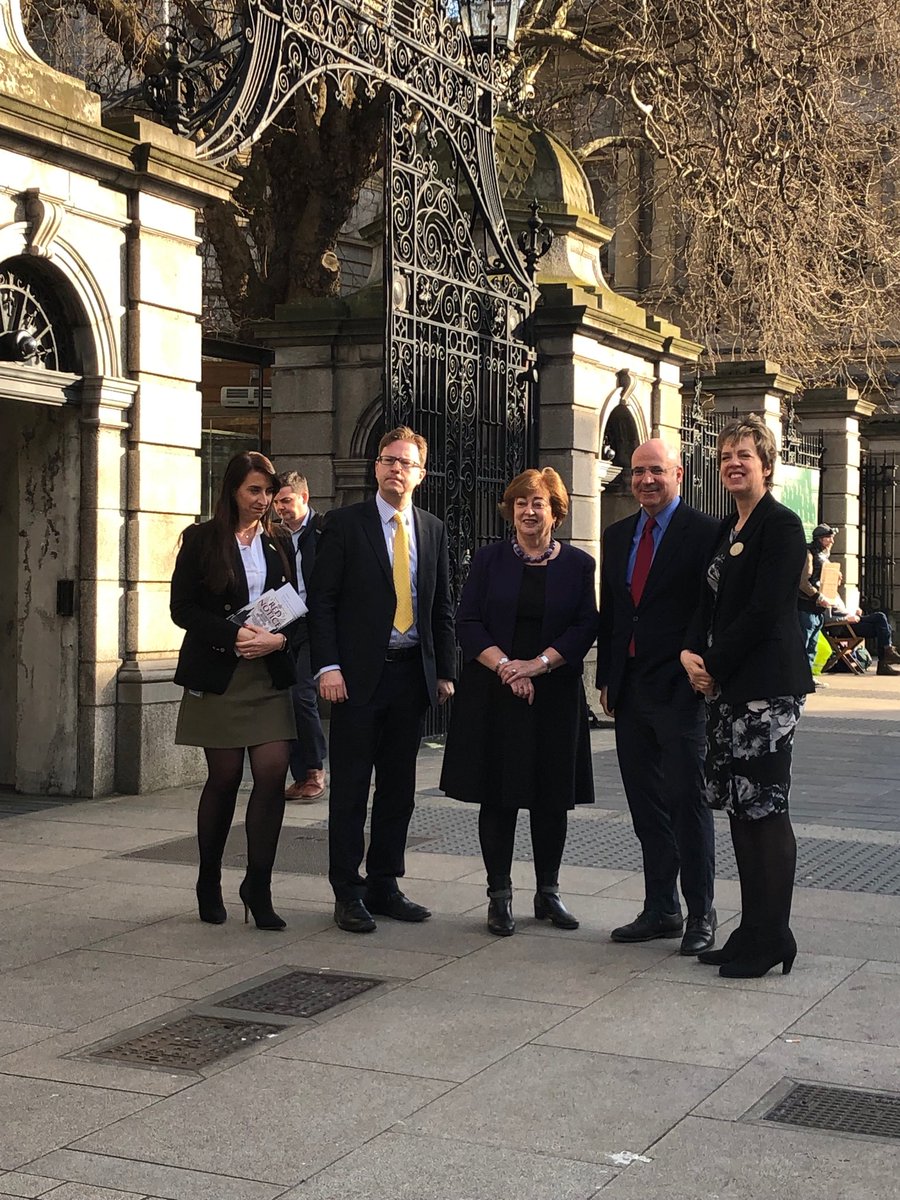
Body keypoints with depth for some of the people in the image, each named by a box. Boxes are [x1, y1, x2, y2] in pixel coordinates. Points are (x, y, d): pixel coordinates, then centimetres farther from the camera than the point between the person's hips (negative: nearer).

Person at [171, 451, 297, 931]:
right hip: (217, 675, -3)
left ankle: (258, 886, 1)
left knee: (273, 773, -8)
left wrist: (276, 639, -9)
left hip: (269, 675, 3)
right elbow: (182, 608, -5)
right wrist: (235, 635, -17)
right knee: (224, 778, 2)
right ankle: (209, 882, 21)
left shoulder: (278, 544, 12)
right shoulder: (201, 539, 1)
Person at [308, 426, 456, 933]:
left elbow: (443, 607, 13)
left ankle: (384, 886, 20)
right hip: (359, 675, -4)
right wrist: (328, 666, -14)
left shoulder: (434, 530, 11)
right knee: (351, 790, 0)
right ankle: (347, 893, 8)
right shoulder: (345, 524, -1)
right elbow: (322, 600, -5)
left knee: (399, 789, 10)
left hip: (412, 673, 4)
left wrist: (446, 672, 7)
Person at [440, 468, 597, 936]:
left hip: (555, 695, 0)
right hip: (493, 695, 0)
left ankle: (548, 892, 19)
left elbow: (586, 627, -2)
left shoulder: (577, 564, 5)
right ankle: (499, 895, 10)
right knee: (498, 796, 1)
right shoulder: (489, 560, 5)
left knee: (552, 797, 5)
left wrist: (538, 663, -15)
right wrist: (504, 665, -15)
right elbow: (468, 623, -1)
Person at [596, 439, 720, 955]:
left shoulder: (704, 532, -6)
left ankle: (701, 916, 9)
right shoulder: (617, 536, 14)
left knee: (688, 801, -2)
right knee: (647, 806, 11)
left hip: (680, 689, -6)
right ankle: (661, 910, 20)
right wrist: (607, 678, 12)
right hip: (630, 690, 7)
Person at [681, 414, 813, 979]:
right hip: (727, 685, 9)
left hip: (767, 685, -9)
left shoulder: (781, 525, -9)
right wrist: (692, 652, -3)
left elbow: (765, 610, -16)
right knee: (740, 809, 10)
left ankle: (771, 939, 3)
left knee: (765, 809, -5)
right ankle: (752, 932, 18)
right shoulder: (727, 529, 17)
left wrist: (714, 665, -11)